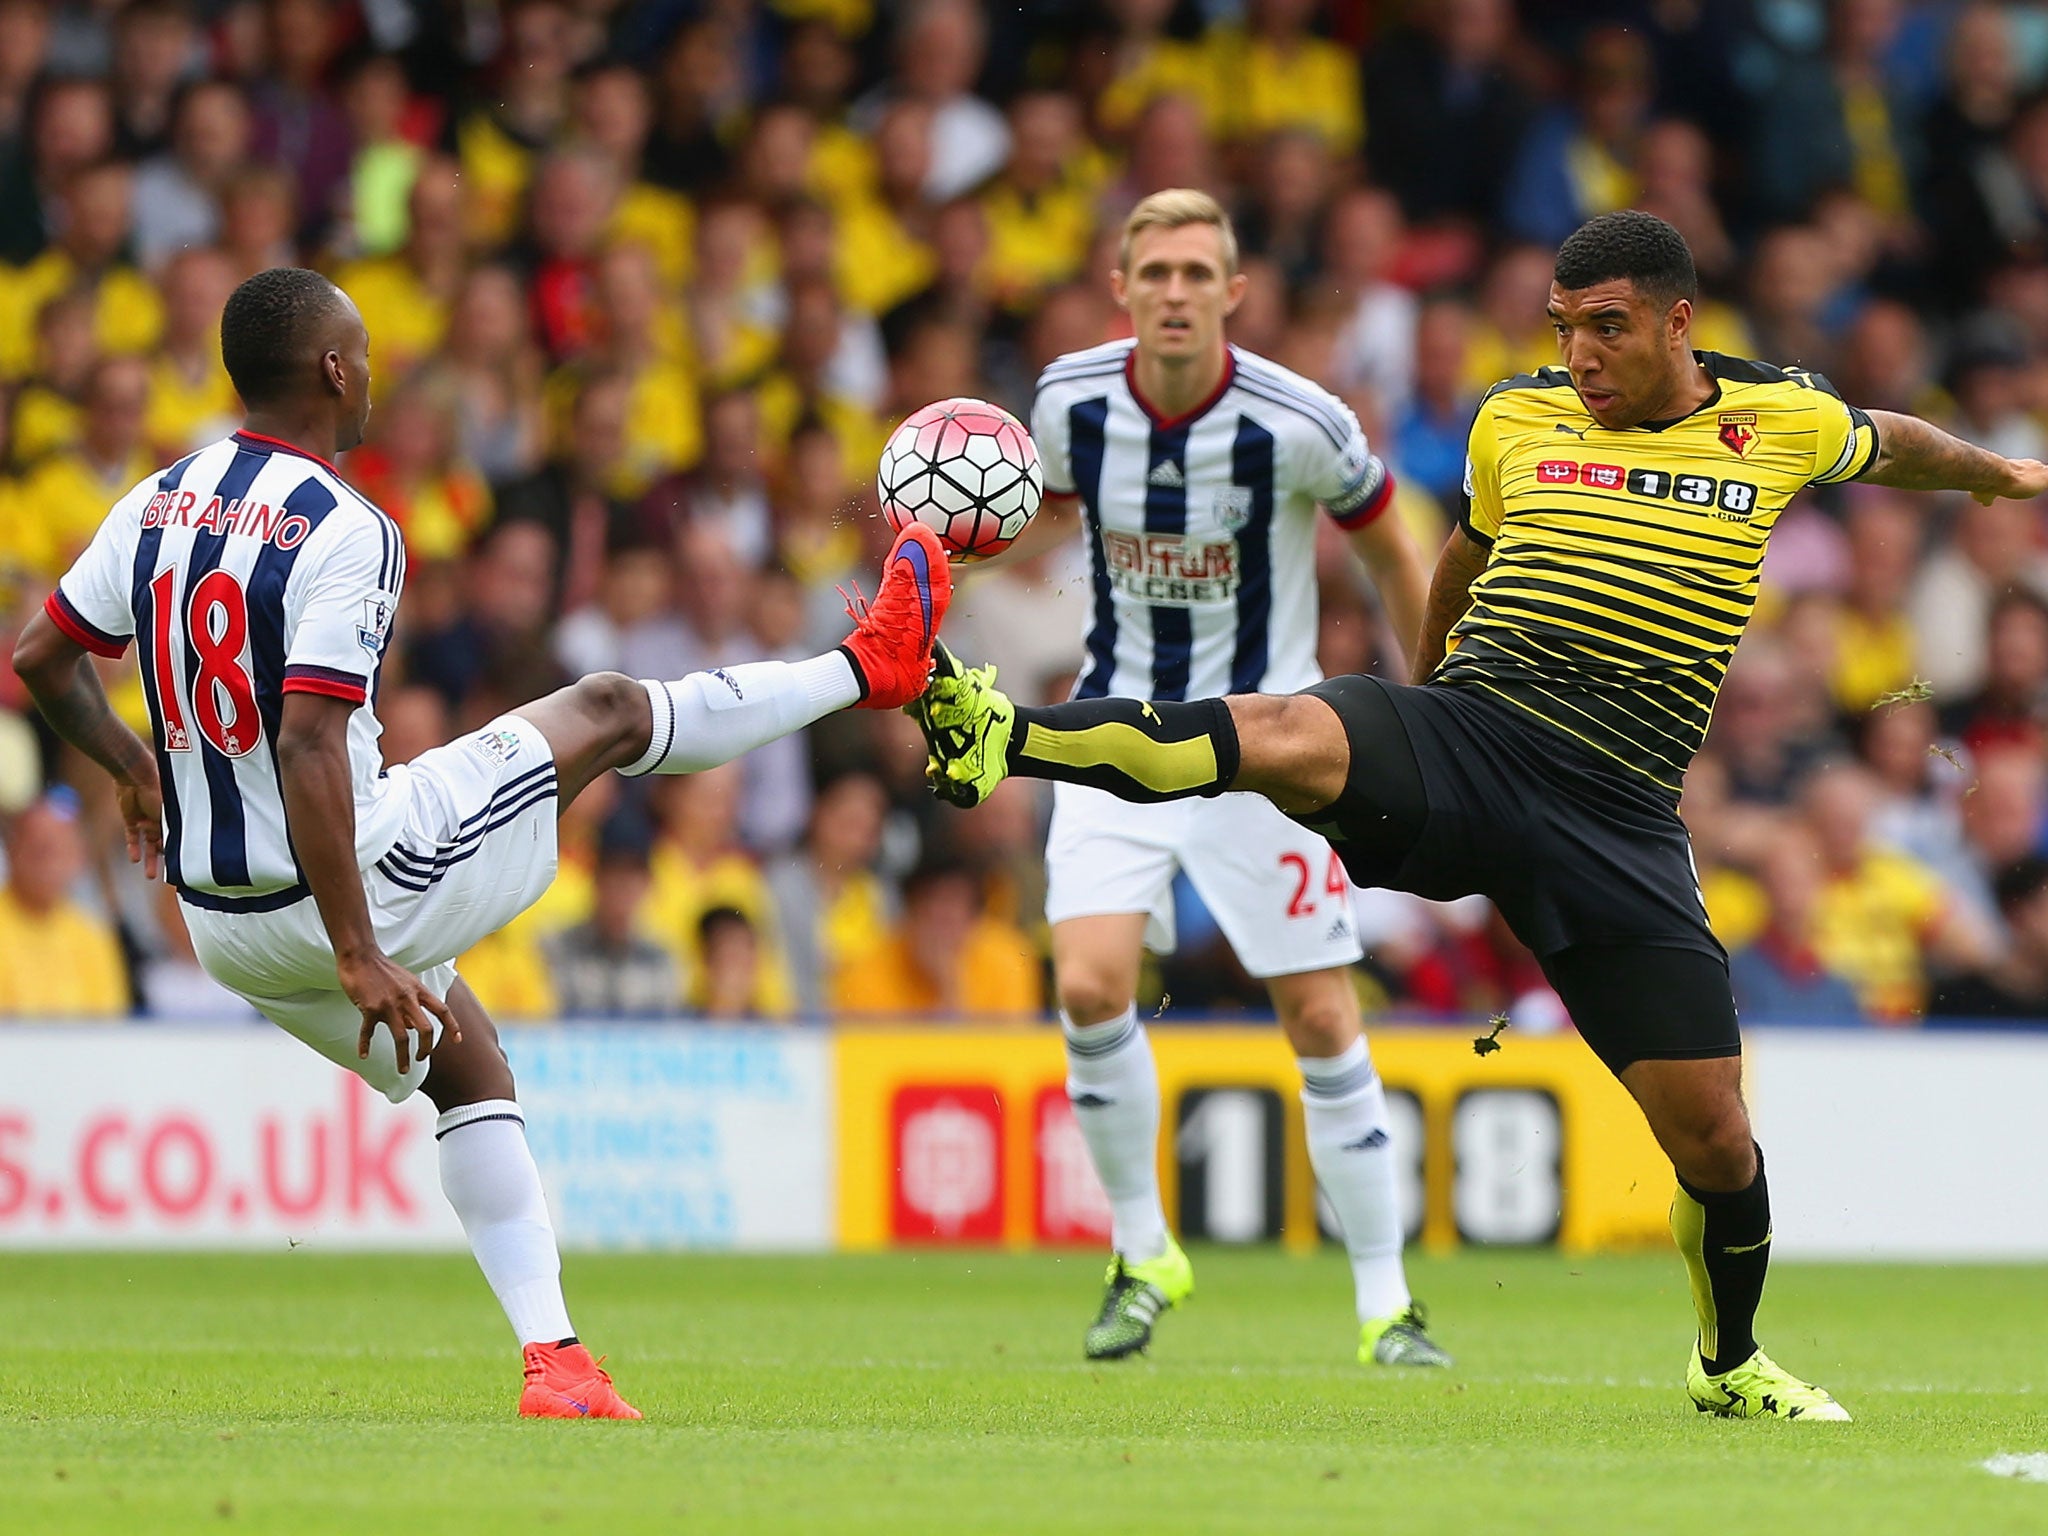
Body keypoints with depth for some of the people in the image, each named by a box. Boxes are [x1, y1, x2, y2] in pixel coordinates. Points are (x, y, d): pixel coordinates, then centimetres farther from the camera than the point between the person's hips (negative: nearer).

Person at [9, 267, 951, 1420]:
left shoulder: (158, 505, 1)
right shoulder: (344, 533, -22)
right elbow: (307, 751, -28)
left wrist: (132, 766, 29)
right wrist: (359, 959, -26)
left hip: (222, 924, 8)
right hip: (346, 888, -7)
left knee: (470, 1066, 27)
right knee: (609, 711, 10)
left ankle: (553, 1356, 20)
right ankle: (870, 666, 31)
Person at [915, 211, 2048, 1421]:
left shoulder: (1783, 423, 7)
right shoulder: (1515, 422, 10)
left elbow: (1890, 446, 30)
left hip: (1616, 815, 1)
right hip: (1455, 736, -1)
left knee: (1714, 1141, -1)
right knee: (1285, 739, -37)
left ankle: (1731, 1364, 28)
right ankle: (1001, 739, -54)